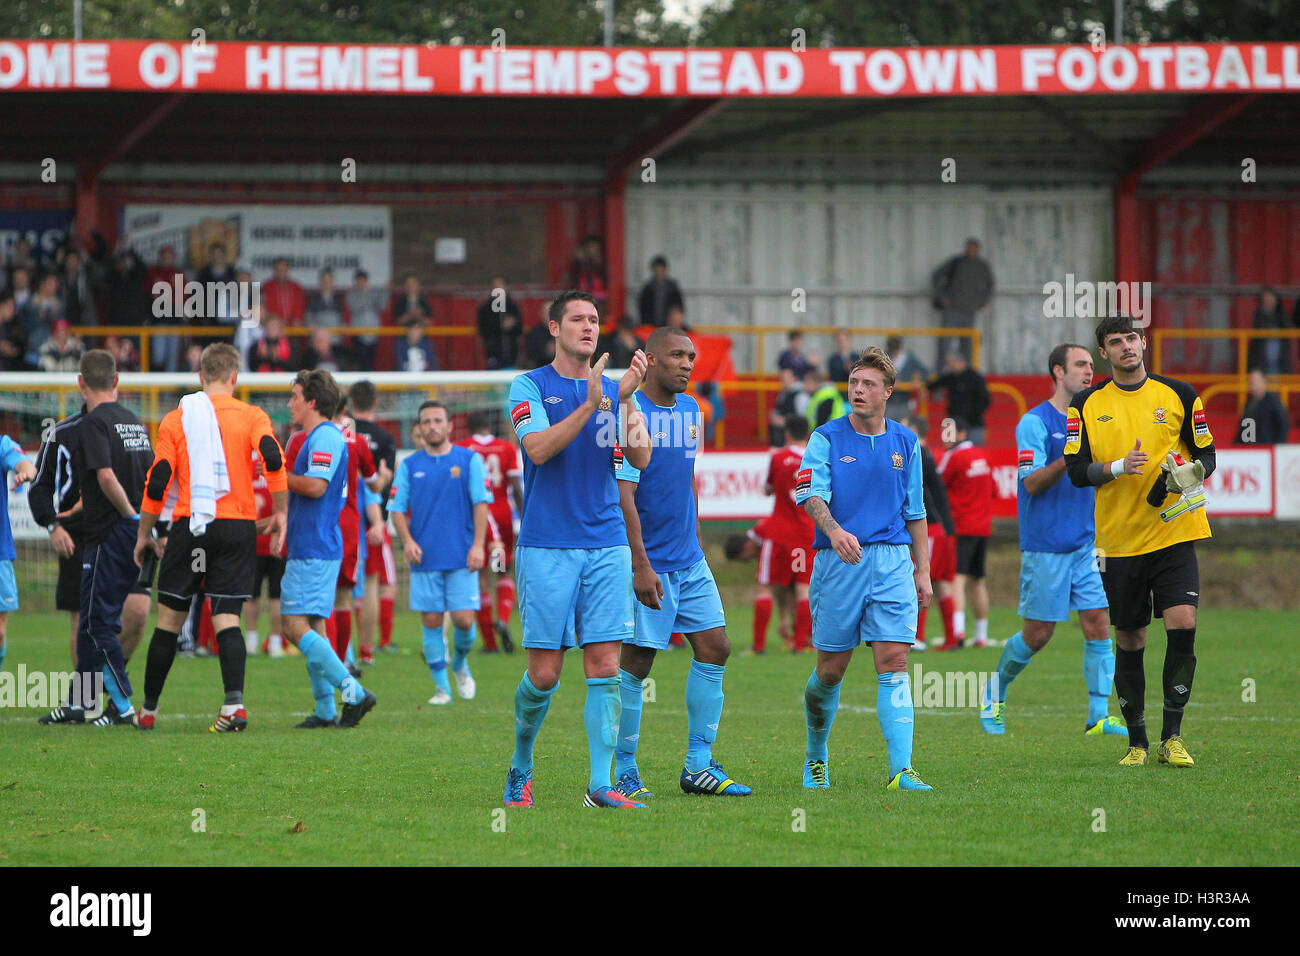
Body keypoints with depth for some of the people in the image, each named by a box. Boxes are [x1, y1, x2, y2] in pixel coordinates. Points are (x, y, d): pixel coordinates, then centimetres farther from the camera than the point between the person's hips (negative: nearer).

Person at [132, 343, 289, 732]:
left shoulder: (175, 420, 6)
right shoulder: (252, 416, 4)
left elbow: (157, 481, 2)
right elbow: (272, 458, -12)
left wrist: (144, 535, 10)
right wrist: (279, 513, -3)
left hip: (189, 526, 0)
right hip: (238, 525, 0)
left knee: (169, 619, 8)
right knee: (227, 619, -2)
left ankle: (148, 710, 14)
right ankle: (234, 702, -22)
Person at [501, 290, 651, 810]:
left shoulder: (614, 389, 11)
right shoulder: (530, 387, 1)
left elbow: (640, 459, 0)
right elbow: (539, 449, -15)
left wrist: (628, 399, -13)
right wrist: (592, 404, -23)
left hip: (607, 547, 3)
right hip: (546, 547, -3)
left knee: (604, 665, -4)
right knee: (544, 672, -3)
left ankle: (600, 783, -5)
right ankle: (520, 769, 19)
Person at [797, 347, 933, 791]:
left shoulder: (905, 443, 12)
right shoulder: (826, 438, 1)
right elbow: (811, 493, -14)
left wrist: (922, 570, 12)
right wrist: (834, 531, -33)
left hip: (892, 561, 2)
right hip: (838, 563, -2)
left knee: (893, 662, -10)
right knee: (831, 669, 5)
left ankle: (900, 770, -16)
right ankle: (816, 756, 28)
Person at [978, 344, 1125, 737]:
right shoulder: (1035, 422, -9)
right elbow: (1032, 483, -16)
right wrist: (1069, 457, -28)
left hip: (1087, 542, 5)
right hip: (1045, 546, -5)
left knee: (1097, 625, -5)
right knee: (1037, 635, 1)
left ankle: (1098, 716, -3)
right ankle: (995, 690, 26)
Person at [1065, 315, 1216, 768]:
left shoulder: (1179, 396, 5)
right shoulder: (1087, 404, 5)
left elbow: (1207, 456, 10)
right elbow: (1076, 470, 1)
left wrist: (1185, 474, -12)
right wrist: (1118, 467, -17)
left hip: (1173, 531, -1)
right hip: (1118, 539, 1)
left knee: (1182, 624, -16)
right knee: (1129, 641, 4)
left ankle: (1172, 737, -7)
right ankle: (1137, 742, 16)